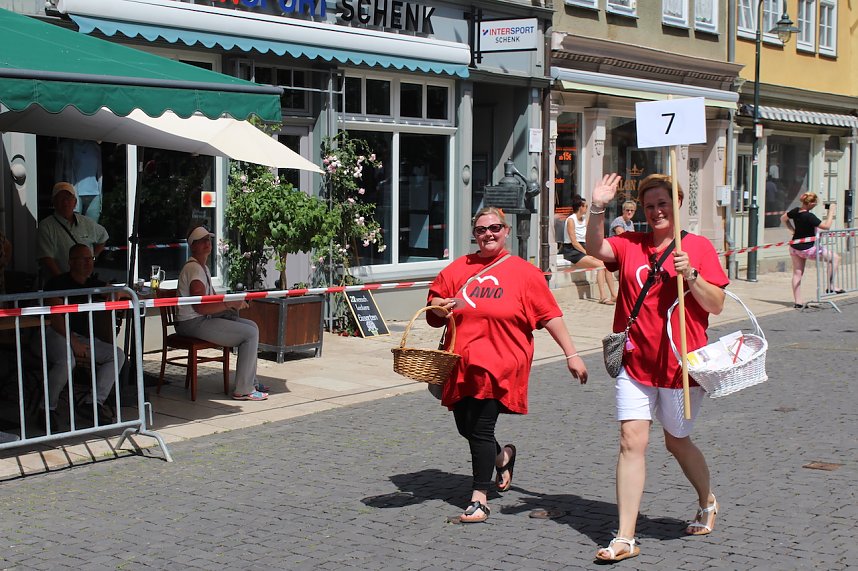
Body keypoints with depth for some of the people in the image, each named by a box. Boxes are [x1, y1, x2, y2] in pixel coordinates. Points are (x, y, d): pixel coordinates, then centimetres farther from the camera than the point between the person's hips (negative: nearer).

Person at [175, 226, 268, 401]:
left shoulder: (203, 267, 19)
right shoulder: (194, 269, -16)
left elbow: (211, 298, 27)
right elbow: (200, 306, -24)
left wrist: (233, 302, 8)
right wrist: (230, 304, -20)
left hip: (204, 319, 11)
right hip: (193, 323, -11)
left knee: (252, 326, 12)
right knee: (250, 333, -15)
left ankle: (251, 382, 14)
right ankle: (243, 390, -12)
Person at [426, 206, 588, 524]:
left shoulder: (524, 272, 0)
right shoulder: (458, 269, 9)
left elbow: (549, 316, -1)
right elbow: (435, 301, 20)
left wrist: (571, 355, -4)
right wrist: (439, 308, -5)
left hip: (499, 363, -5)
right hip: (462, 363, 5)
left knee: (481, 428, -9)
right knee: (465, 426, 12)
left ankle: (479, 499, 2)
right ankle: (503, 457, 43)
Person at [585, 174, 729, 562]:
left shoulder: (698, 246, -2)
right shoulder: (630, 245, 4)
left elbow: (716, 305, -5)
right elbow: (595, 249, -15)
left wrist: (690, 275, -19)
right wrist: (598, 209, -28)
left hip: (680, 363, -2)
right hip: (636, 362, 2)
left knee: (677, 442, 14)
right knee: (632, 440, -7)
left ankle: (708, 503, 45)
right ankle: (625, 538, -5)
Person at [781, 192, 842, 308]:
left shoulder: (796, 211, -3)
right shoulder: (809, 216, -26)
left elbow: (783, 218, 15)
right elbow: (826, 226, -23)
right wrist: (831, 212, -15)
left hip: (794, 247, 8)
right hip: (808, 248, -8)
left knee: (797, 273, 11)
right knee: (835, 258, 7)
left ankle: (797, 302, 13)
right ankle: (831, 287, 9)